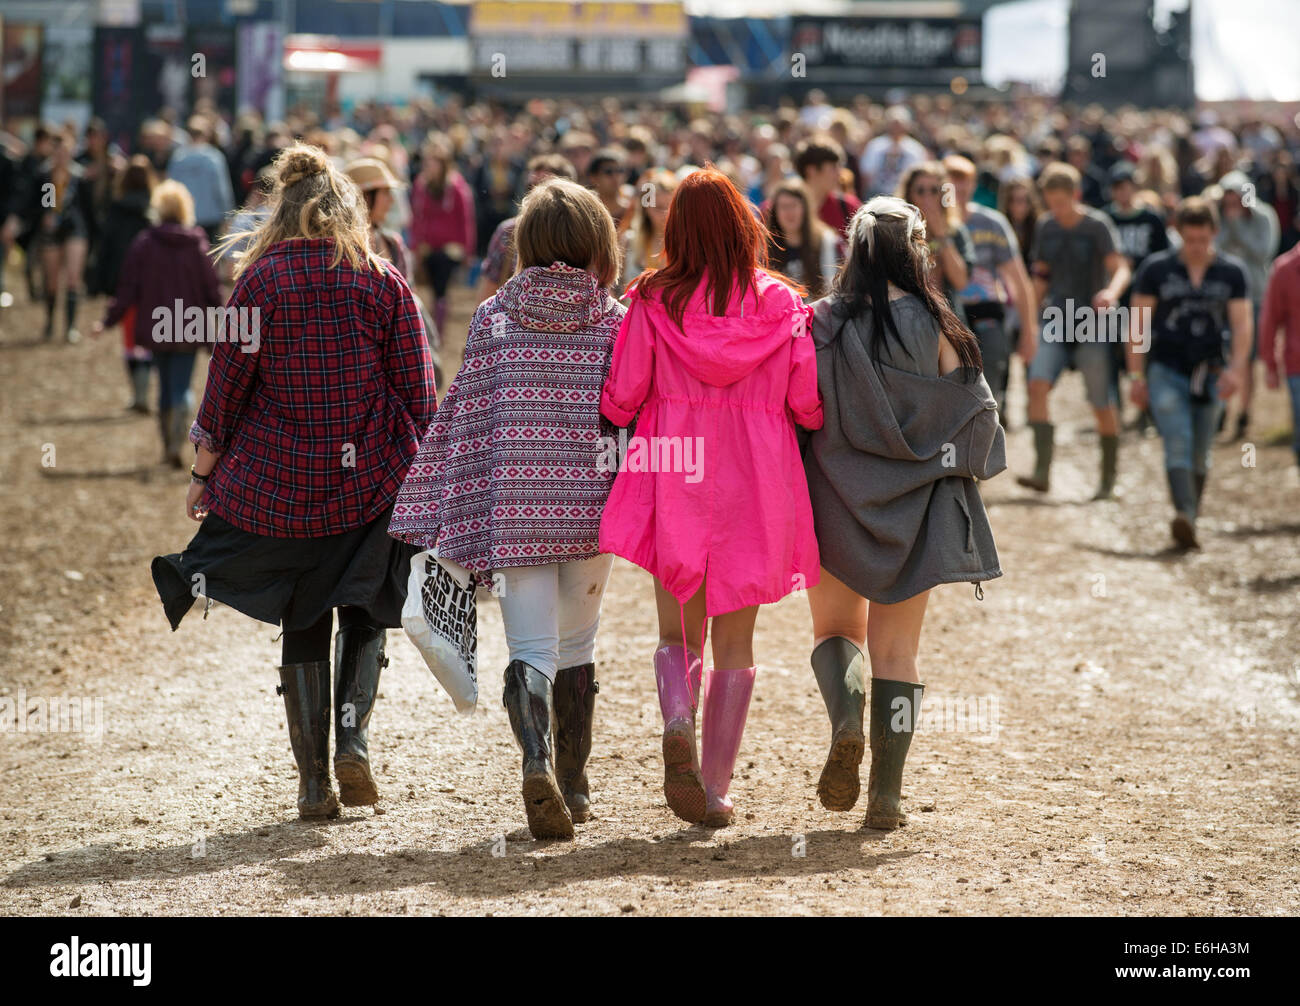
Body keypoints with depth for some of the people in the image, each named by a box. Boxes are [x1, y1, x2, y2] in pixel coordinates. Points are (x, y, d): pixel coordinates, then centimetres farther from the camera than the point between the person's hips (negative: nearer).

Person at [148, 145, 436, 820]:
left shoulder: (262, 280, -5)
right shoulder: (385, 283, -1)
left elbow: (226, 383, -2)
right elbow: (416, 391, 0)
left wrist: (203, 473, 8)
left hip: (279, 484, 0)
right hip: (373, 479, 0)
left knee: (304, 624, 11)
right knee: (365, 613, 16)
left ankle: (314, 779, 8)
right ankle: (353, 735, -7)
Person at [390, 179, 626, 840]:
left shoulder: (495, 316, 1)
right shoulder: (617, 322, 0)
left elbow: (465, 418, 1)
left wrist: (455, 517, 5)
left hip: (516, 506, 0)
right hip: (591, 506, 0)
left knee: (530, 650, -1)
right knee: (575, 644, 16)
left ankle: (537, 760, -27)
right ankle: (574, 787, 21)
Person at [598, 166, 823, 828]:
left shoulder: (653, 302, -3)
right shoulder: (781, 305, -2)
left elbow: (620, 401, -3)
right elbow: (809, 407, -1)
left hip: (675, 481, 0)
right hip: (756, 488, 0)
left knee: (679, 633, 11)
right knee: (735, 642, 11)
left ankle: (678, 725, -18)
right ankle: (715, 788, 10)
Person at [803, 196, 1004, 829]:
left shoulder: (821, 323, -8)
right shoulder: (934, 327, -9)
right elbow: (976, 413, -5)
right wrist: (953, 463, 16)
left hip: (838, 504, 0)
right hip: (915, 506, 0)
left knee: (835, 630, 19)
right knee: (896, 649, 9)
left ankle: (846, 715, -12)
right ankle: (886, 795, 5)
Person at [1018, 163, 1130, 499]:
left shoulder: (1097, 225, -8)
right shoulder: (1045, 226, 7)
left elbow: (1120, 268, -19)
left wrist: (1112, 292, -41)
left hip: (1092, 323, -4)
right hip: (1055, 320, 4)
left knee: (1102, 404, 0)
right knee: (1037, 384, -19)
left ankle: (1108, 479, 17)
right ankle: (1042, 470, -23)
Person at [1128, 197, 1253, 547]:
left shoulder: (1231, 272, 4)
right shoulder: (1156, 268, 0)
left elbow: (1242, 323, 0)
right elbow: (1139, 324, 2)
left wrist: (1236, 368, -15)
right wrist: (1137, 376, -2)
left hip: (1209, 372, 2)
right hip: (1166, 370, -2)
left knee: (1200, 455, 8)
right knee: (1177, 443, -19)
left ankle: (1189, 520, 21)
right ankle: (1184, 516, -34)